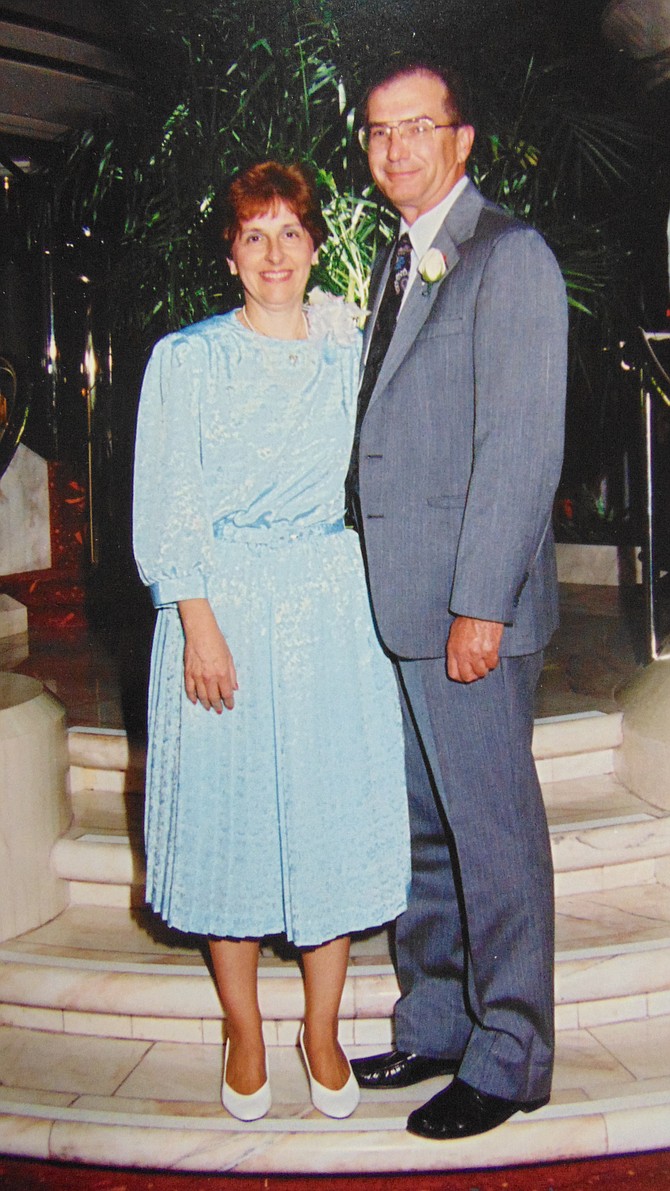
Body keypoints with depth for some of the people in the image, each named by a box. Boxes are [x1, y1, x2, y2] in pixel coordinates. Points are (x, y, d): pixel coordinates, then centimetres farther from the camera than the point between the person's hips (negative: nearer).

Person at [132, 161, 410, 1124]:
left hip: (332, 610, 2)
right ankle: (244, 1035, 21)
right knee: (229, 810, 4)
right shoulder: (186, 359, 3)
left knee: (335, 813, 4)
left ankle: (323, 1030, 21)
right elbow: (167, 509, -4)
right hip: (223, 608, -2)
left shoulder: (348, 355, 11)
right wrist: (199, 625, -11)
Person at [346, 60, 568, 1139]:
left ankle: (508, 1059, 18)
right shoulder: (395, 266, 19)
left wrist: (480, 604, -19)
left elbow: (522, 445, -15)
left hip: (469, 604, -8)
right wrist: (375, 589, 13)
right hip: (396, 604, 9)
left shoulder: (510, 255, -7)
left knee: (493, 833, 3)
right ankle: (435, 1024, 31)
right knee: (421, 827, 16)